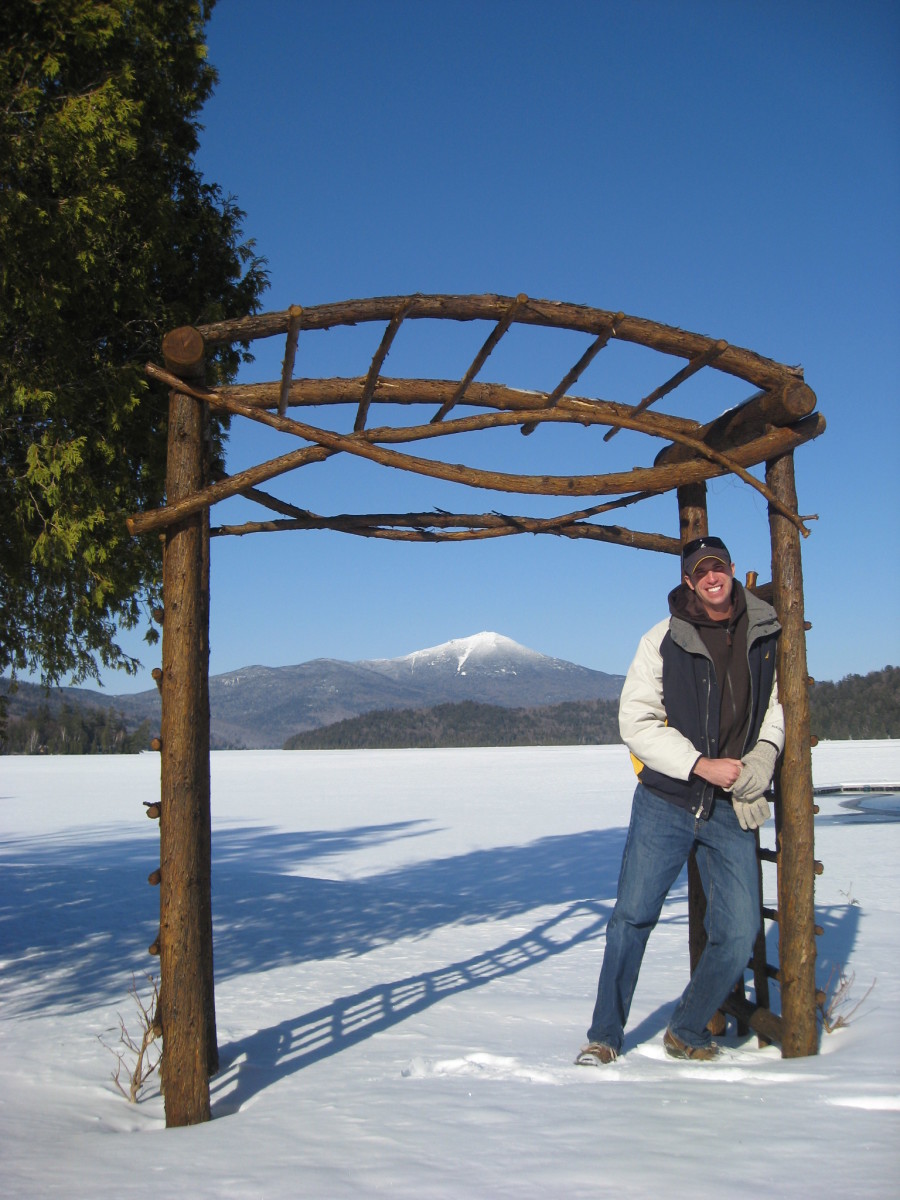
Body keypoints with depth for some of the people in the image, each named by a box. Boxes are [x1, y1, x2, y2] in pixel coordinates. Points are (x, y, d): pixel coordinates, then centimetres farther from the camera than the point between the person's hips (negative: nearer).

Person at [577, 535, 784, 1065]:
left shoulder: (766, 634, 3)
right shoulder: (663, 640, -5)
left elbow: (779, 699, 17)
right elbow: (636, 722, -7)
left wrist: (766, 751, -2)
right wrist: (700, 765, -15)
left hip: (732, 810, 2)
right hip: (665, 803, -2)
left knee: (738, 934, -1)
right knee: (632, 917, 2)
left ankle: (688, 1032, 23)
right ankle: (604, 1036, 20)